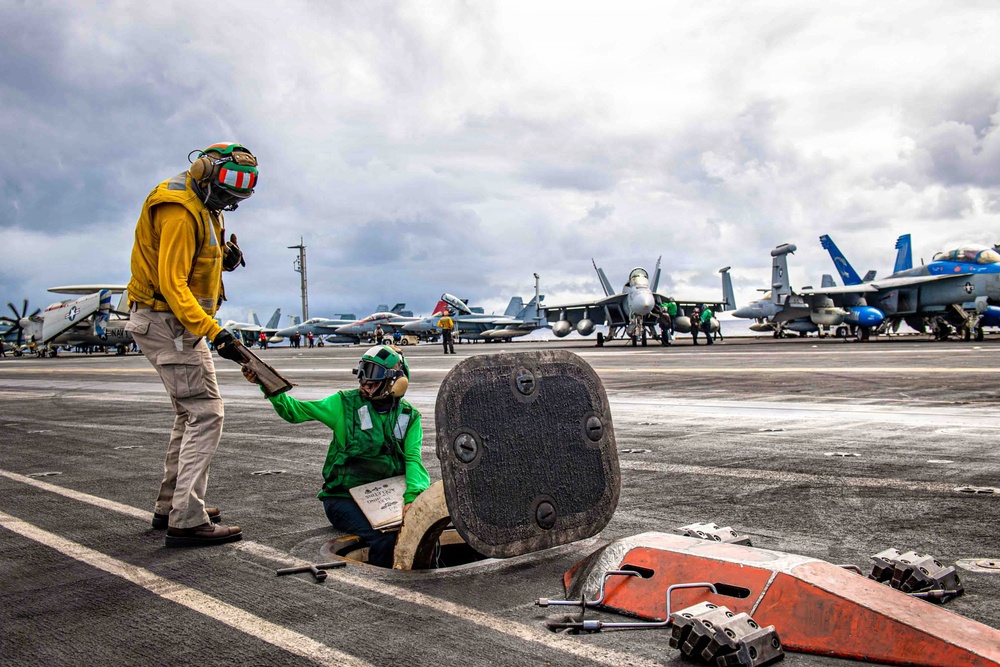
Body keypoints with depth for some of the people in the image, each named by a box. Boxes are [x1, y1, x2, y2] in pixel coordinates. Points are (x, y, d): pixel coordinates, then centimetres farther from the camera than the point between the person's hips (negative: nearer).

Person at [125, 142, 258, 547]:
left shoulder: (204, 208, 14)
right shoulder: (179, 211, -18)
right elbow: (172, 283, -25)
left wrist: (224, 258, 1)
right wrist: (214, 332, -32)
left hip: (178, 323, 11)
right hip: (167, 321, -11)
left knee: (190, 414, 17)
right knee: (205, 413, -14)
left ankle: (170, 507, 26)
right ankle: (188, 522, -14)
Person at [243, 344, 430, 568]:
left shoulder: (409, 417, 5)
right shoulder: (345, 403, -1)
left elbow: (413, 459, -6)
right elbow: (294, 410, -2)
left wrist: (412, 497, -25)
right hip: (343, 497, -3)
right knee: (384, 536, -28)